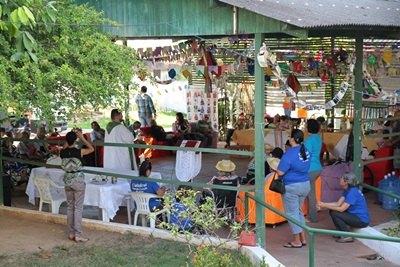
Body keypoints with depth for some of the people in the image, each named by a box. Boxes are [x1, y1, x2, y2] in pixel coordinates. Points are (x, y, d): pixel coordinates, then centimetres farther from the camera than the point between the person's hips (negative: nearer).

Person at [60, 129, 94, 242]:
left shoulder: (62, 152, -4)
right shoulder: (79, 151, -15)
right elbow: (92, 149, 2)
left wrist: (69, 137, 14)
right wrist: (82, 138, 2)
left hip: (67, 180, 5)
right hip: (78, 180, -5)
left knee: (69, 207, 14)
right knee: (78, 208, -1)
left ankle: (71, 233, 18)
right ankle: (78, 235, 0)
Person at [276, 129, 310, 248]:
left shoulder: (290, 153, -21)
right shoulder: (306, 151, 4)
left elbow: (280, 172, -21)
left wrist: (275, 169, -1)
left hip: (292, 186, -8)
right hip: (305, 184, 8)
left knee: (292, 212, 4)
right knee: (298, 211, 21)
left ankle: (297, 241, 10)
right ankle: (303, 238, 24)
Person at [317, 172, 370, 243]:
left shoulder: (352, 192, -23)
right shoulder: (347, 190, 6)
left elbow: (341, 209, -23)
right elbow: (338, 203, 3)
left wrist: (325, 206, -17)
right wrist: (323, 204, -8)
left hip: (362, 221, -9)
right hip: (356, 215, 9)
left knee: (334, 214, -17)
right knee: (332, 210, 5)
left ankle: (347, 236, -7)